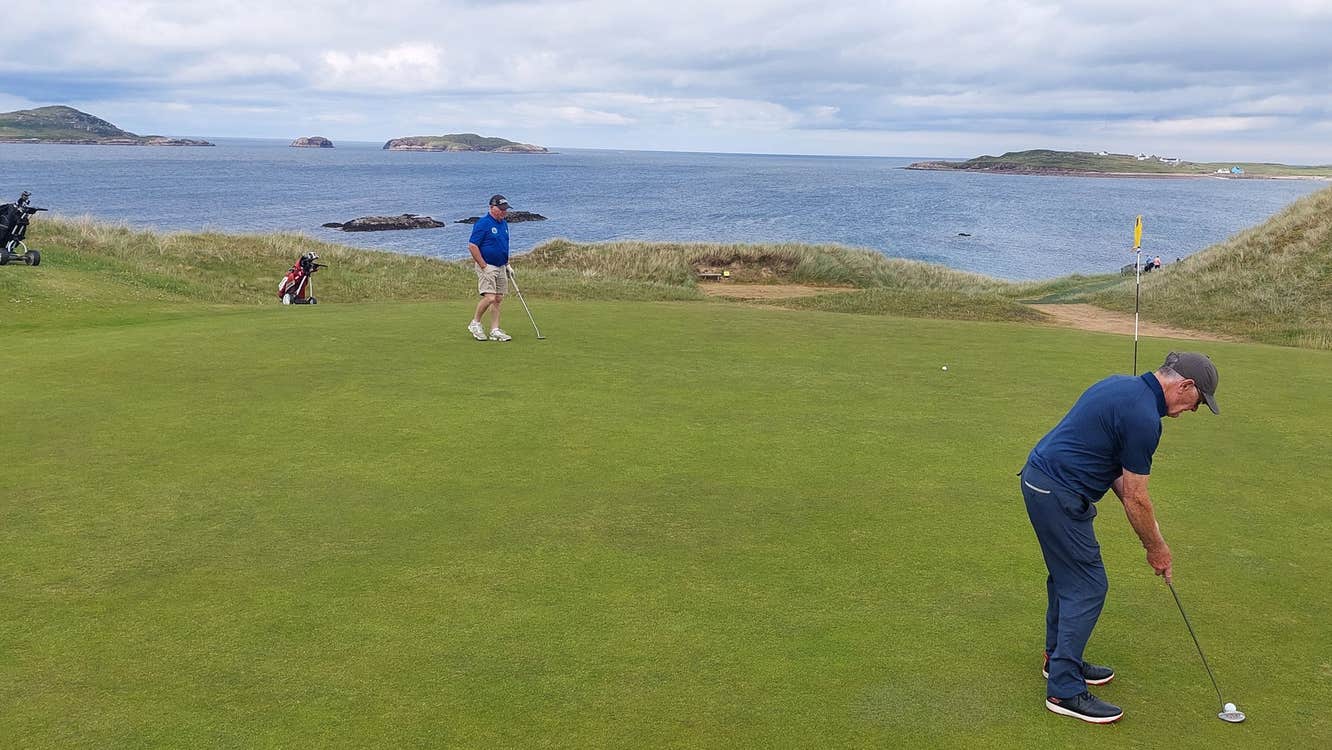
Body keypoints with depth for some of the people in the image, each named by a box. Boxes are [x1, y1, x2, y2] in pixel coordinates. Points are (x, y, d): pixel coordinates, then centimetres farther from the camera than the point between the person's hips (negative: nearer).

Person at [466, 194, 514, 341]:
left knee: (498, 299, 5)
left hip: (501, 267, 8)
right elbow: (472, 246, -17)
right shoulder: (483, 223, -13)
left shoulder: (504, 224, 12)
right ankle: (475, 324, 2)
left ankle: (495, 331, 9)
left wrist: (507, 264, 18)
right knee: (489, 297, -16)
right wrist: (484, 266, -16)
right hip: (487, 267, -8)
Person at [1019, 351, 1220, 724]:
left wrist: (1150, 529, 14)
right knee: (1087, 587, -3)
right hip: (1059, 494, -10)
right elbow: (1136, 498, -12)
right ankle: (1064, 690, 2)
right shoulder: (1144, 417, -19)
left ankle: (1059, 658, 35)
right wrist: (1156, 547, 3)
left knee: (1066, 576, 21)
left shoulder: (1123, 385, 11)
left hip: (1040, 475, 10)